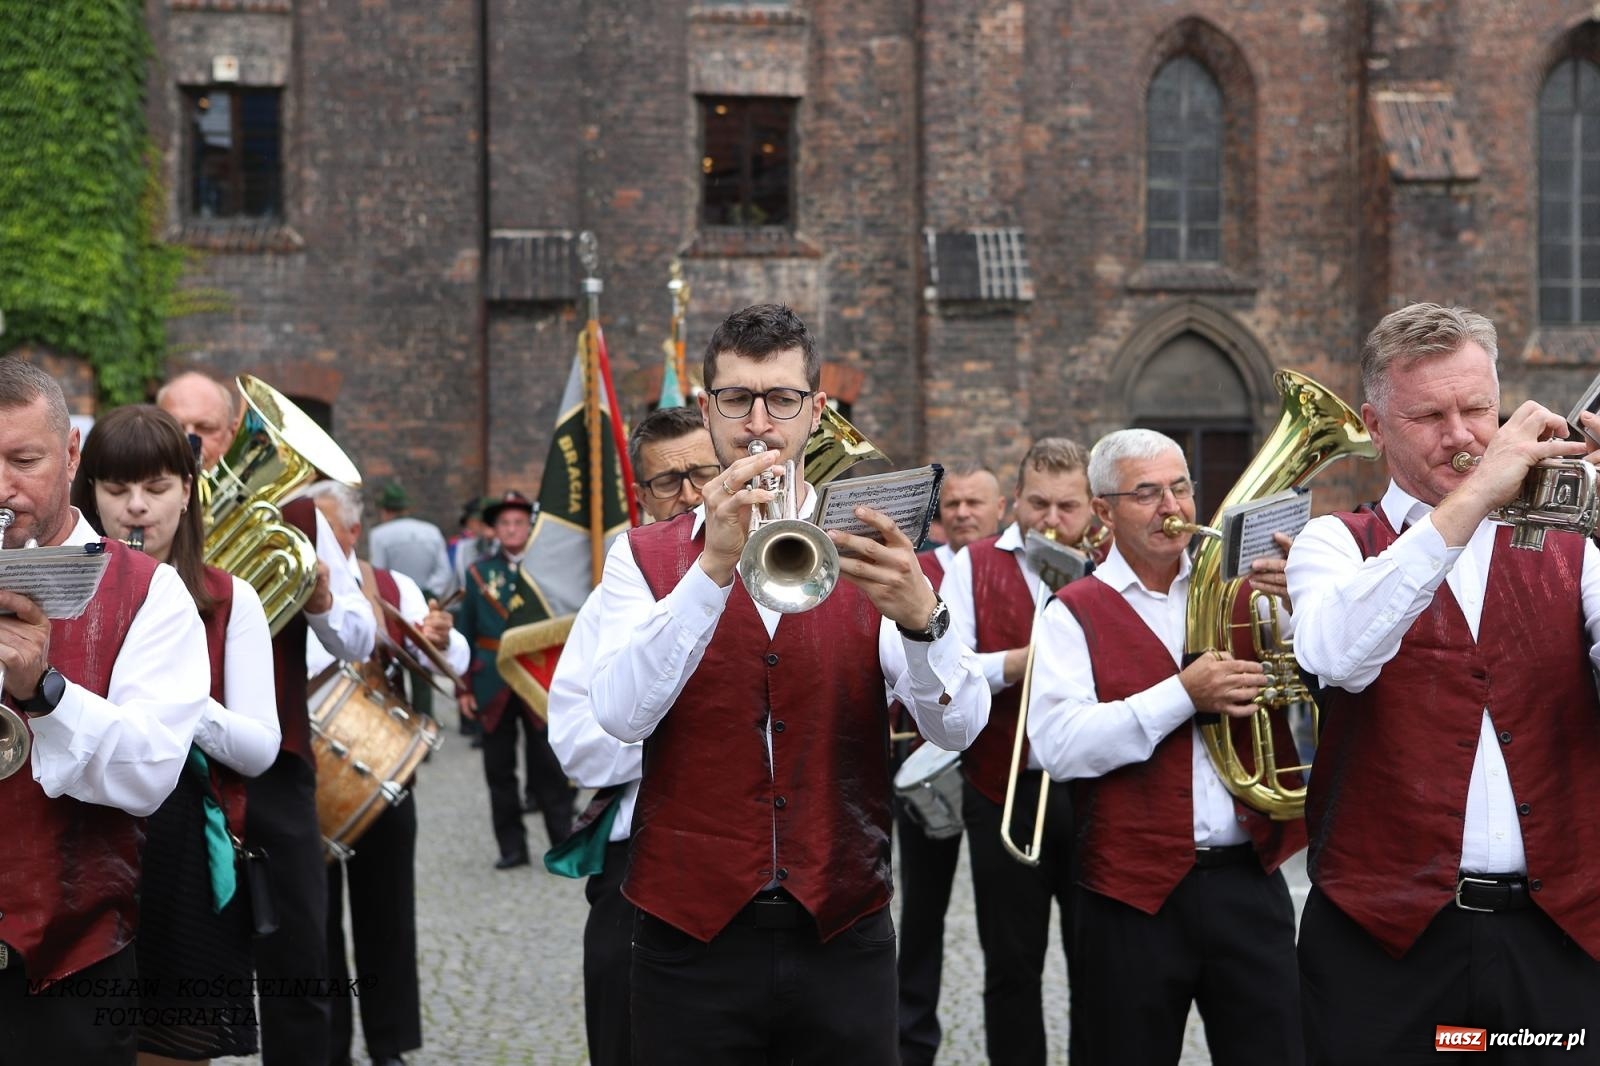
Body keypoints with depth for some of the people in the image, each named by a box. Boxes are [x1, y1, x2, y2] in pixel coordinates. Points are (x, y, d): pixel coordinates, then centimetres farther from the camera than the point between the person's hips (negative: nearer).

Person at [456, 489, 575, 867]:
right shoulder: (479, 573, 8)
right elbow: (465, 632, 7)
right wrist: (463, 687, 1)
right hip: (493, 685, 2)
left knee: (550, 769, 0)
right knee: (499, 770, 6)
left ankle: (564, 844, 6)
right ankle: (511, 847, 13)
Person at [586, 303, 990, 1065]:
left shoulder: (867, 555, 5)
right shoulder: (645, 557, 3)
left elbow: (957, 727, -9)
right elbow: (621, 715, -15)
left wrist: (919, 613, -29)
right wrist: (715, 567, -25)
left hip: (843, 942, 1)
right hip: (693, 940, -1)